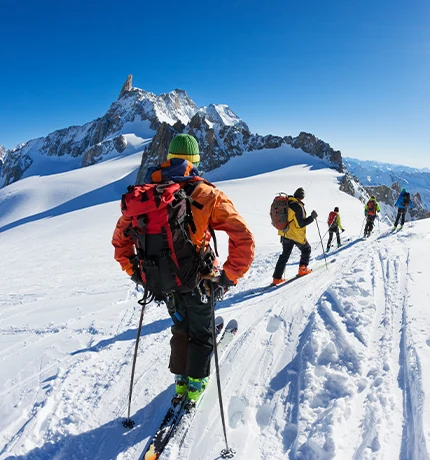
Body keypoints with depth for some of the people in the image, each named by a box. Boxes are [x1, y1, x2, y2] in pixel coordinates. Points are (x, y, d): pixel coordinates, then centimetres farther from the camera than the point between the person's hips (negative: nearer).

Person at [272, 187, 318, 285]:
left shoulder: (286, 202, 1)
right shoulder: (298, 206, -21)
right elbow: (301, 224, -21)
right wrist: (312, 217, -13)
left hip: (285, 233, 7)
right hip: (297, 235, -6)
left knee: (285, 255, 13)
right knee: (306, 249, 22)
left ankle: (277, 277, 10)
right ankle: (303, 269, 22)